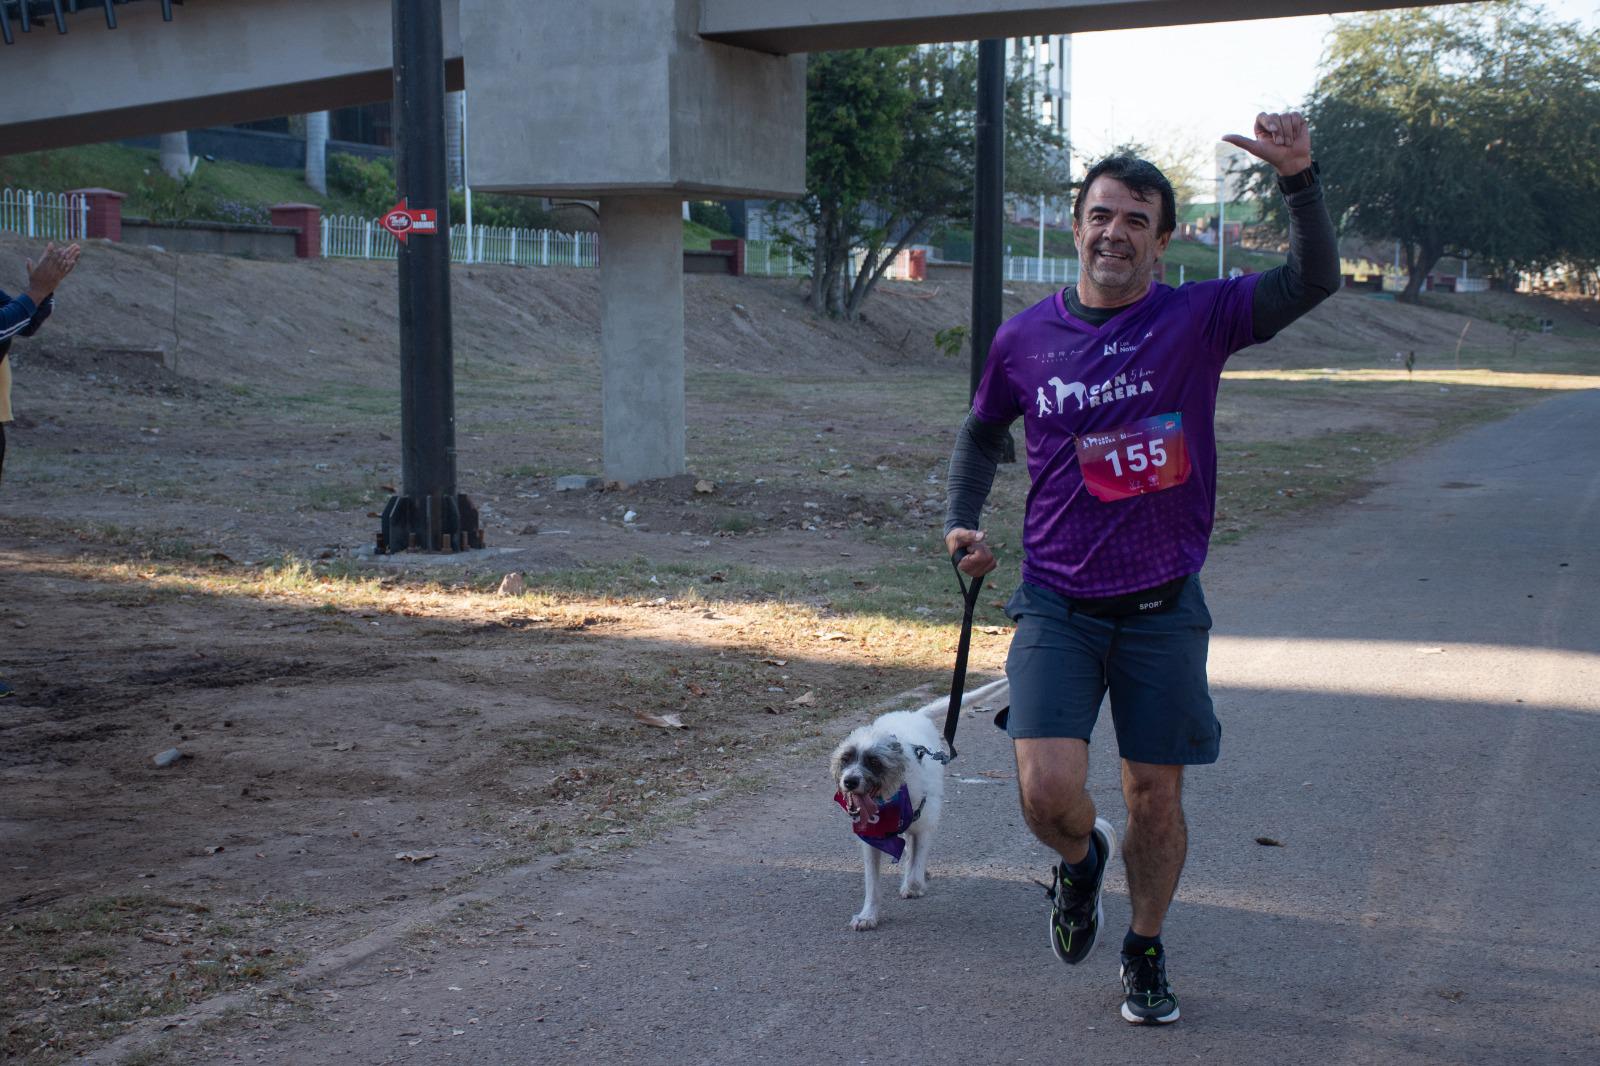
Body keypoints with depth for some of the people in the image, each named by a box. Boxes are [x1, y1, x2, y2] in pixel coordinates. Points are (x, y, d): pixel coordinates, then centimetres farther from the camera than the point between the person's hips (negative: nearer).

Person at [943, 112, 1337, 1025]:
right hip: (1057, 606, 1)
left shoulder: (1197, 319, -4)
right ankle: (1081, 861, 23)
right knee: (1048, 792, -13)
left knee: (1156, 797, 8)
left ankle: (1147, 951, 33)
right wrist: (964, 522, 8)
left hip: (1164, 607, -1)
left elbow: (1314, 281, -18)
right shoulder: (1026, 338, 3)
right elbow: (984, 432, 21)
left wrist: (1300, 179, -32)